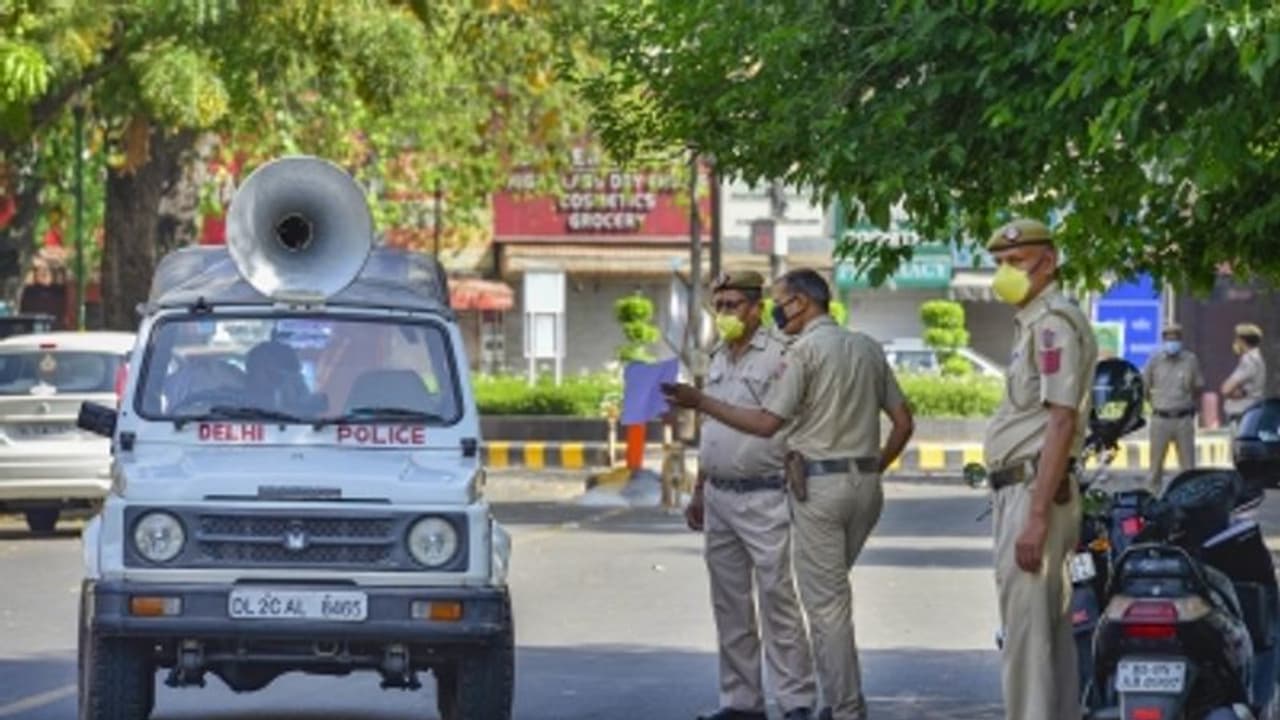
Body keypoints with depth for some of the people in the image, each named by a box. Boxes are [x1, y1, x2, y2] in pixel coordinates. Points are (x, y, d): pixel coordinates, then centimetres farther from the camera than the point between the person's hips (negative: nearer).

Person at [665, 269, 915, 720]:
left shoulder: (805, 350, -9)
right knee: (832, 594, 17)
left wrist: (699, 402, -10)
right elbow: (903, 422, 13)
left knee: (825, 601, -2)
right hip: (866, 484, 7)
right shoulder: (867, 348, 12)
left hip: (820, 483, -7)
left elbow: (767, 423, -15)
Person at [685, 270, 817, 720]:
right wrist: (699, 492, 22)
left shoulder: (779, 356, -8)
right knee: (729, 603, 10)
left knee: (777, 599, -9)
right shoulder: (718, 360, 15)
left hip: (763, 497, -8)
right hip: (719, 496, 8)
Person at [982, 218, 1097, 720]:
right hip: (1026, 491, 11)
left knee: (1026, 632, -11)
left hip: (1032, 490, -11)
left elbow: (1061, 421, -21)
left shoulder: (1052, 322, -13)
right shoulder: (1034, 321, 19)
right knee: (1051, 629, 13)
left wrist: (1036, 516, -25)